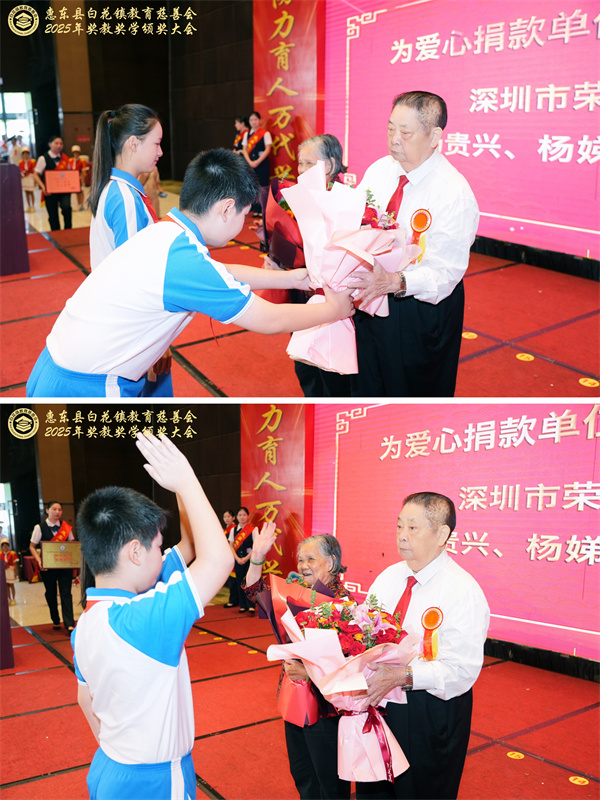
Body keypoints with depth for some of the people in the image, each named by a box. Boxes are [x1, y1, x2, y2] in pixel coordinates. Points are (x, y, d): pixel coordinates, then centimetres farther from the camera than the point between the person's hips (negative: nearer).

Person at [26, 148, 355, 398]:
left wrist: (292, 278, 29)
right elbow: (270, 320, -12)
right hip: (85, 389, -9)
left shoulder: (164, 232, 6)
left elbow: (225, 274, 24)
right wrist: (335, 308, 4)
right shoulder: (185, 260, -22)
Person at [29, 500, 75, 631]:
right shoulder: (40, 528, -3)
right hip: (47, 566, 0)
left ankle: (69, 624, -7)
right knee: (51, 594, 11)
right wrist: (39, 560, -13)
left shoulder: (66, 527, 3)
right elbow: (32, 547, 3)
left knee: (66, 593, -5)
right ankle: (56, 621, 28)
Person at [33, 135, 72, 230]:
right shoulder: (43, 158, -3)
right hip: (50, 192, -2)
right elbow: (36, 175, -4)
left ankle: (68, 230, -7)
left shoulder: (65, 158, 8)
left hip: (64, 190, 2)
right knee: (53, 215, 4)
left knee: (66, 207, -24)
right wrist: (43, 187, -19)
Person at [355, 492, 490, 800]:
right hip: (380, 704, 6)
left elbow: (462, 670, -24)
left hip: (432, 717, -6)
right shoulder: (388, 577, 4)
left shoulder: (464, 591, -17)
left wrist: (401, 677, -32)